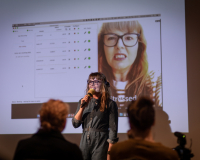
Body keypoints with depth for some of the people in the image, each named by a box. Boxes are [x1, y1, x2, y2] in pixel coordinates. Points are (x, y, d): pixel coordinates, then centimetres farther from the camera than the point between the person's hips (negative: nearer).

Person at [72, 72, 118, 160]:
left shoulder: (110, 104, -3)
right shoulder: (83, 102, 10)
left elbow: (113, 129, -5)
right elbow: (75, 124, 5)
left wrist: (109, 152, -10)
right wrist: (82, 108, -8)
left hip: (101, 144, -4)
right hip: (84, 142, 4)